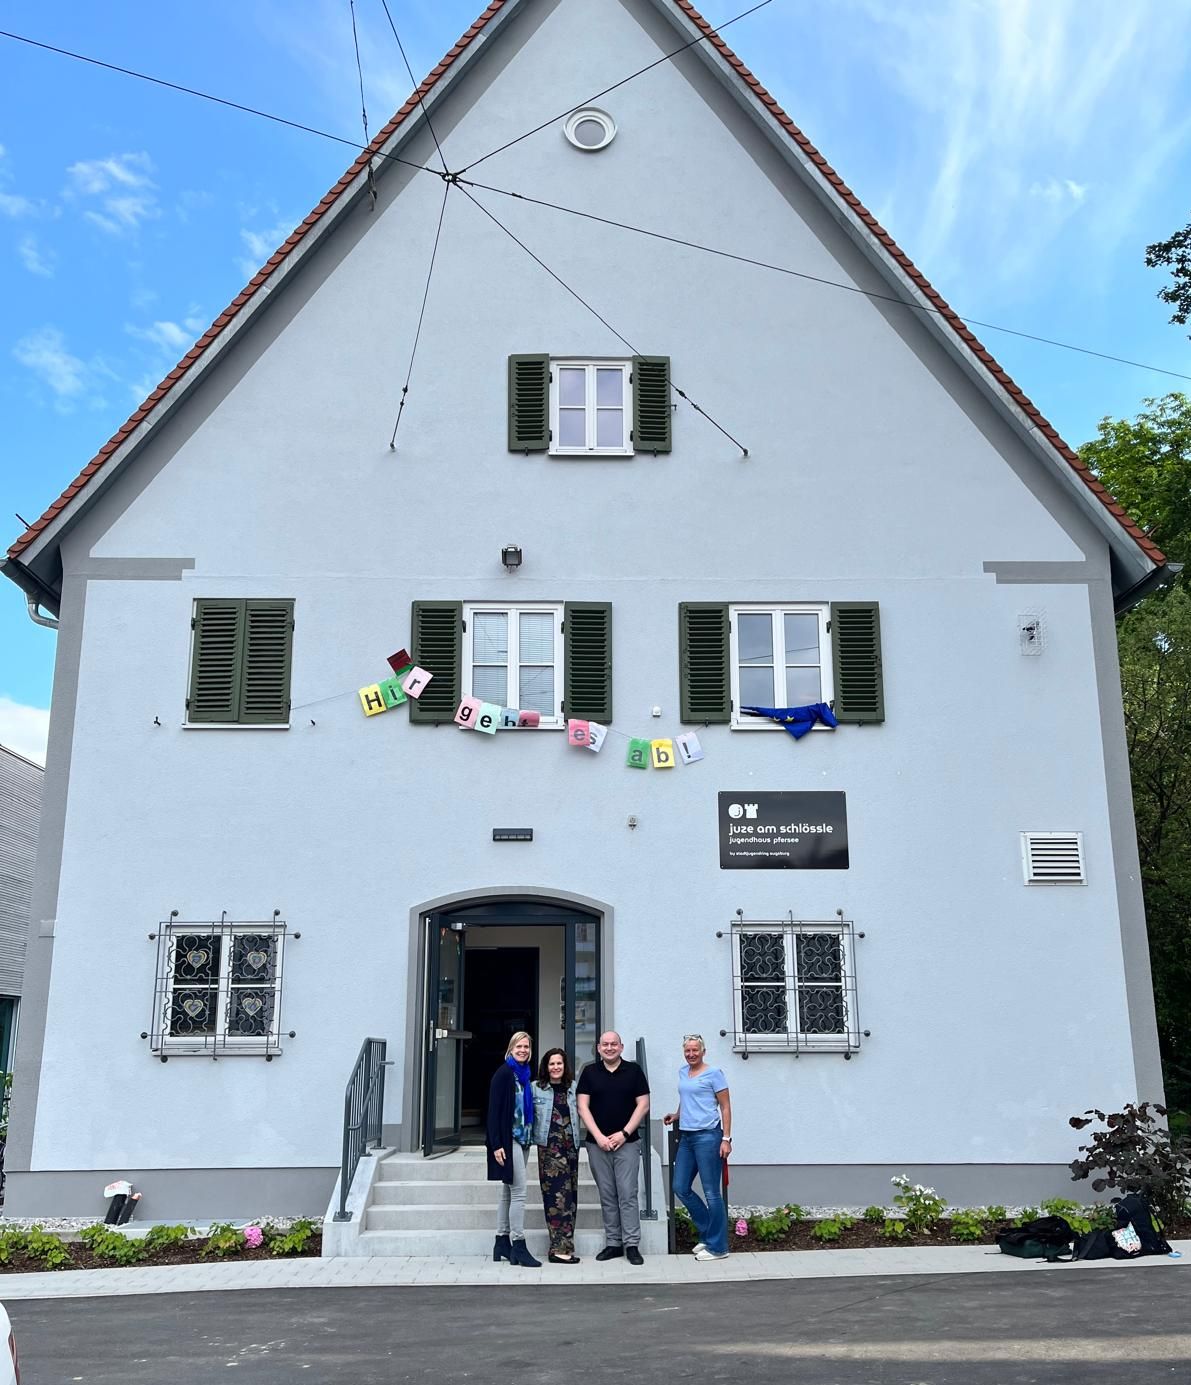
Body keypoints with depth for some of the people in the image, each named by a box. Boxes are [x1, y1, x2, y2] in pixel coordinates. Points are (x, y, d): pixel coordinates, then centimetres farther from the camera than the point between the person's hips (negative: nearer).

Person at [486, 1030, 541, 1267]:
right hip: (508, 1139, -8)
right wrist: (496, 1144, -18)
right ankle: (518, 1246, -5)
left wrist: (530, 1137, 11)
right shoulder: (504, 1073, -9)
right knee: (519, 1192, -9)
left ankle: (502, 1243, 17)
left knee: (508, 1192, 11)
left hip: (523, 1139, 8)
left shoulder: (526, 1074, 12)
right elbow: (493, 1110, -13)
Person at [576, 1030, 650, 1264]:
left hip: (627, 1142, -2)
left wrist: (624, 1133, -8)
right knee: (607, 1196, 6)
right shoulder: (589, 1072, 6)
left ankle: (632, 1245, 0)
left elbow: (643, 1105, 0)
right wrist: (599, 1136, -8)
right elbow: (583, 1107, 2)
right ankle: (613, 1243, 13)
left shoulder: (633, 1071, 3)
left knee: (627, 1194, -5)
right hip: (597, 1143, 2)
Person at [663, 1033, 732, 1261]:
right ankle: (707, 1233, 24)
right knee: (680, 1188, 9)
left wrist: (726, 1139, -13)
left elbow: (725, 1107, -7)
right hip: (686, 1137, 8)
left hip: (707, 1136, -8)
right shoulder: (683, 1072, 13)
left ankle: (717, 1247, 6)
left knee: (711, 1192, -3)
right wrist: (676, 1115, 13)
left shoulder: (713, 1073, -6)